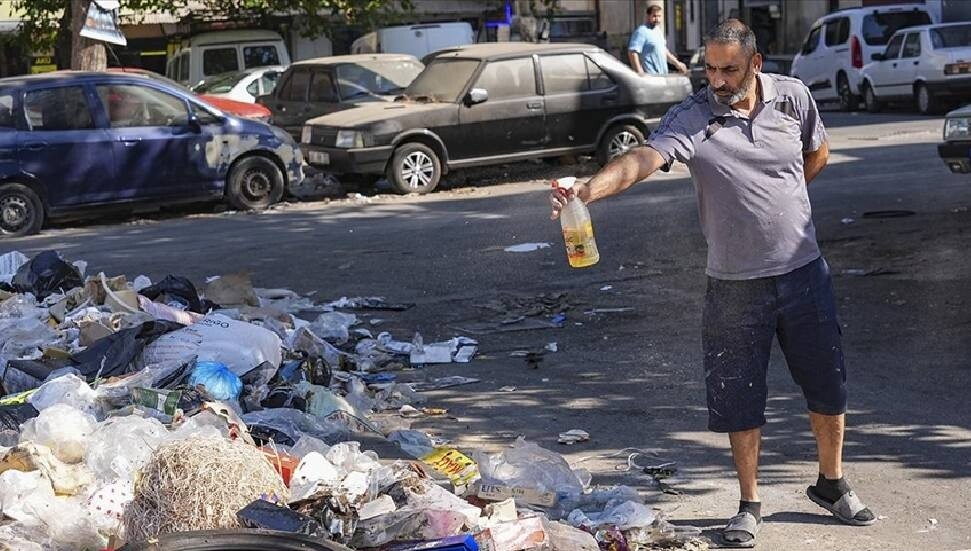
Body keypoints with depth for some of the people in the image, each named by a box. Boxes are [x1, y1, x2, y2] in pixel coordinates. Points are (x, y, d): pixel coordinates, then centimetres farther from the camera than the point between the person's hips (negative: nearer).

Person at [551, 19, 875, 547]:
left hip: (804, 272, 2)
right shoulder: (691, 118, -15)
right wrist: (587, 189, -51)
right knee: (740, 401, 6)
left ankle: (832, 484, 35)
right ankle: (749, 505, 24)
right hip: (735, 285, -2)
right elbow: (642, 158, -33)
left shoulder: (793, 97, -5)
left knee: (828, 387, 13)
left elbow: (817, 152, 16)